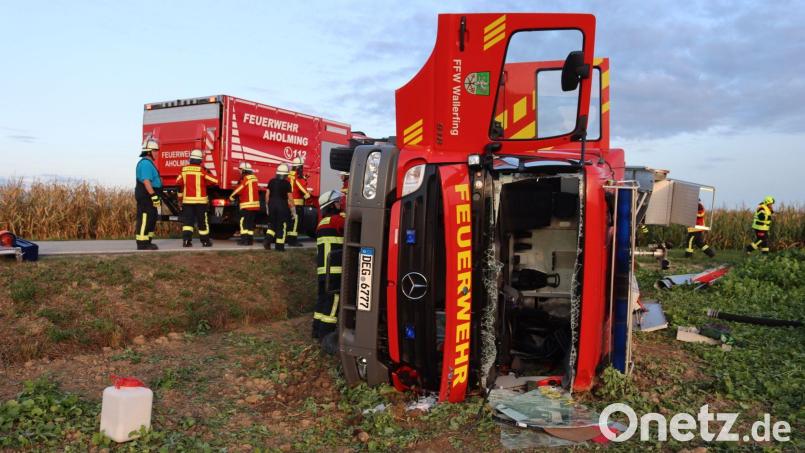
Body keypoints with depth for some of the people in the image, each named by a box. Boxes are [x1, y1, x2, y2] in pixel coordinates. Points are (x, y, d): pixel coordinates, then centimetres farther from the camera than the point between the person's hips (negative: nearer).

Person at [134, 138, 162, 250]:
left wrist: (156, 195, 26)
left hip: (149, 198, 11)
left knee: (151, 220, 16)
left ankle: (147, 242, 23)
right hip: (145, 197, -11)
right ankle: (142, 244, -4)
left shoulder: (149, 163, 18)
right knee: (144, 220, -7)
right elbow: (146, 181, -24)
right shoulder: (145, 163, -16)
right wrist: (154, 196, -26)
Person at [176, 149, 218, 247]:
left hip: (187, 200, 3)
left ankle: (186, 240, -11)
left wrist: (180, 197, 17)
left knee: (187, 220, 4)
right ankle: (205, 241, 15)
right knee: (202, 221, 6)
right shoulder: (202, 170, -8)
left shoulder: (184, 170, 2)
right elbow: (215, 181, -5)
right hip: (200, 200, -3)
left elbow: (179, 184, 5)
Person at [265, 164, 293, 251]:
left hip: (272, 205, 4)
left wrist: (267, 206, 16)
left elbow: (267, 195, 6)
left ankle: (267, 240, 1)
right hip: (282, 206, -4)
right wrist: (292, 210, -1)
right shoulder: (287, 184, -9)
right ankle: (279, 246, 5)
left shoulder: (271, 181, 3)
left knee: (272, 224, 18)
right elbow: (289, 199, -9)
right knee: (281, 226, 3)